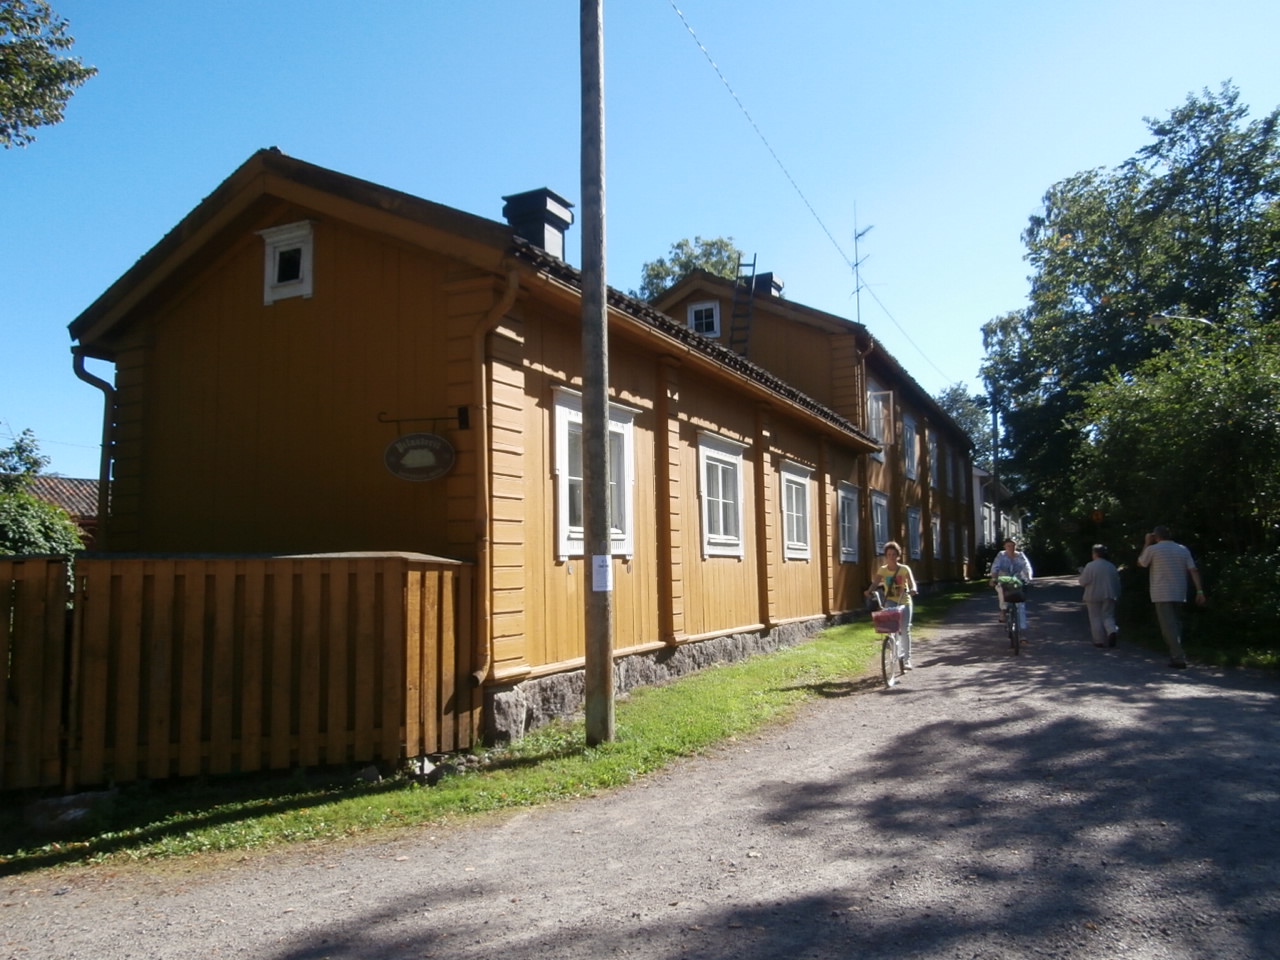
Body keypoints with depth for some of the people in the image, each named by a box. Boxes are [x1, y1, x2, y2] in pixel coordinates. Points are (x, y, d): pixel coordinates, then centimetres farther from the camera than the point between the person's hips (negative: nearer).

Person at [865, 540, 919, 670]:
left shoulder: (904, 569, -2)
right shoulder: (882, 570, 3)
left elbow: (911, 582, -16)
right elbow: (875, 583, -9)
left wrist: (913, 589, -39)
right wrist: (870, 590, -30)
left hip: (904, 602, -1)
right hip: (890, 602, 1)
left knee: (905, 630, -6)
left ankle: (907, 660, 1)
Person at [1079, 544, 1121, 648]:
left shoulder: (1090, 566, -11)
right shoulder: (1111, 566, 6)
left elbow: (1083, 582, -11)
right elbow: (1117, 582, 10)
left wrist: (1082, 574, 9)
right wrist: (1117, 595, 19)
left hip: (1094, 596, -4)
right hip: (1109, 595, 4)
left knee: (1096, 618, 5)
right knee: (1108, 616, 9)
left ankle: (1099, 641, 4)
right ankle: (1112, 631, -20)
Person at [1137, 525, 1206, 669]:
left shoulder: (1153, 549, -4)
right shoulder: (1183, 550, 8)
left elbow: (1140, 563, 13)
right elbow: (1193, 571, 1)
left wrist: (1147, 543, 16)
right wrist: (1199, 591, -1)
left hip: (1162, 595, -5)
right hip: (1179, 595, 5)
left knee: (1169, 627, -7)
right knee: (1176, 625, 15)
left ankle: (1178, 658, -16)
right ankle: (1176, 656, 18)